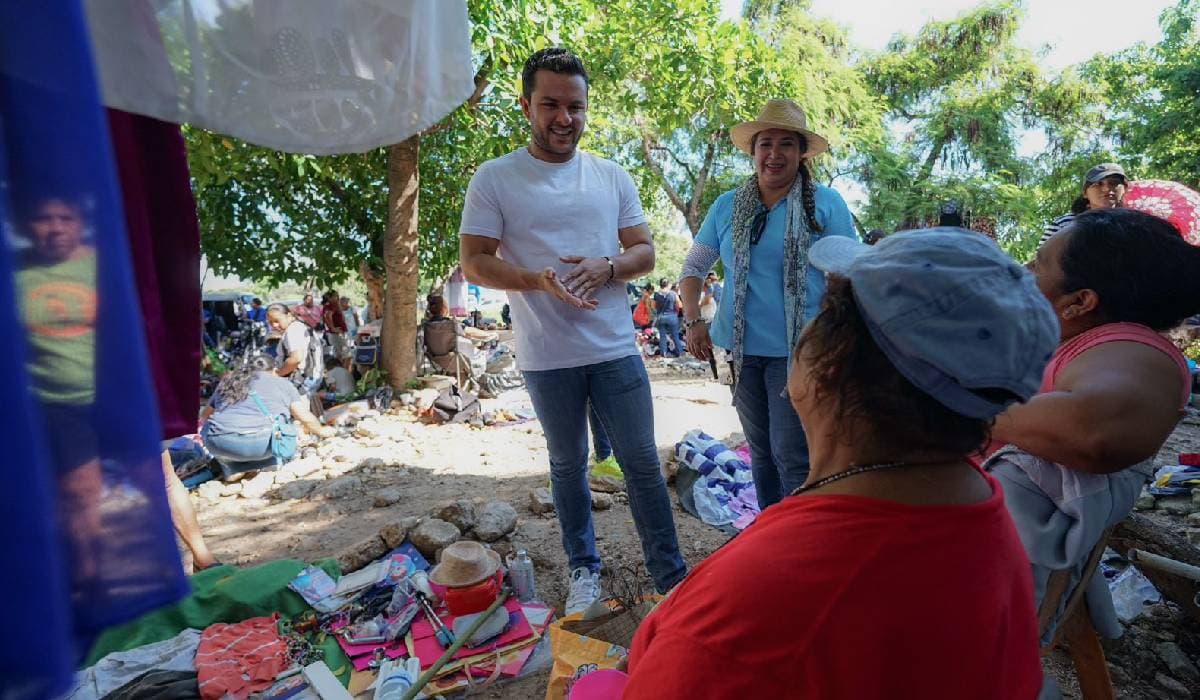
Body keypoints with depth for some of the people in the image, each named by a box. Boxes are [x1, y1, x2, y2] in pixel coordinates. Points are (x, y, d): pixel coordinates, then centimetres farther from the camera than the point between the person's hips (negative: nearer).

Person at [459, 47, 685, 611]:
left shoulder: (613, 177, 7)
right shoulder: (494, 179, -2)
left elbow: (645, 251, 8)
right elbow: (474, 264, -5)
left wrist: (606, 268, -15)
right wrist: (539, 279, -22)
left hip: (615, 350, 2)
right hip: (547, 358, -1)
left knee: (642, 463, 8)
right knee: (568, 465, 15)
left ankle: (671, 578, 24)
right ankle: (584, 570, 35)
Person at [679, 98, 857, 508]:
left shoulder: (825, 204, -3)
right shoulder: (728, 206, 6)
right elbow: (694, 265, 12)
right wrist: (692, 320, -1)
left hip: (798, 350, -4)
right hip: (744, 350, 4)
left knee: (792, 457, -5)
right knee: (760, 452, 17)